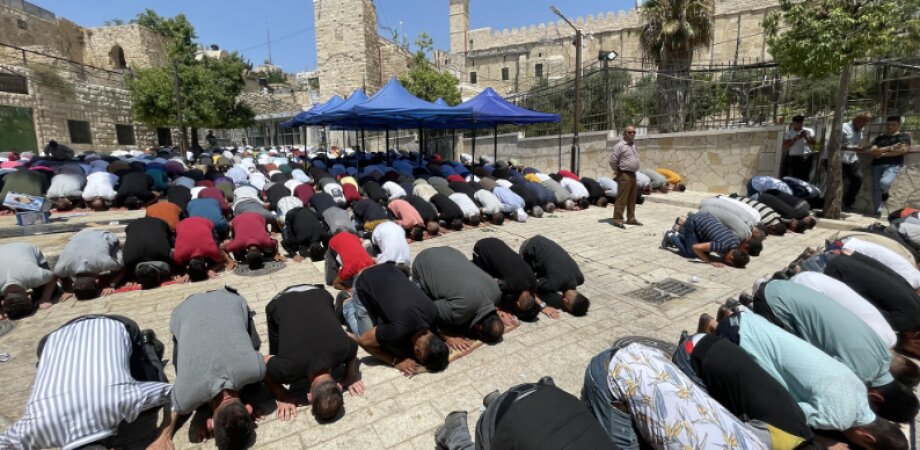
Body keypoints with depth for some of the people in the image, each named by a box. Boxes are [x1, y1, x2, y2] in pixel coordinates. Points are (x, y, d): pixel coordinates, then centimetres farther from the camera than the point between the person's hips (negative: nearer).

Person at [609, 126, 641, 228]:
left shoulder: (633, 145, 16)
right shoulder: (620, 145, -11)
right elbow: (613, 161, -13)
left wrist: (634, 171, 16)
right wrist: (617, 172, -5)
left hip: (633, 175, 9)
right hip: (624, 175, -9)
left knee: (632, 199, 12)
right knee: (621, 199, -8)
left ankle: (631, 218, 21)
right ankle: (617, 219, -4)